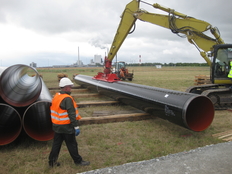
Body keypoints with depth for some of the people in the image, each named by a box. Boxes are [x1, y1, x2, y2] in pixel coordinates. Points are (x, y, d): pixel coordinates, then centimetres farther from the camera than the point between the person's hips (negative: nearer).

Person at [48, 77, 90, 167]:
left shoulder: (56, 96, 7)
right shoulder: (67, 99, -21)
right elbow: (71, 114, -24)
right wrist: (76, 127, -21)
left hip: (57, 126, 8)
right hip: (66, 127, -8)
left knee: (56, 143, 17)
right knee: (72, 144, 5)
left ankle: (52, 161, 26)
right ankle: (78, 161, 20)